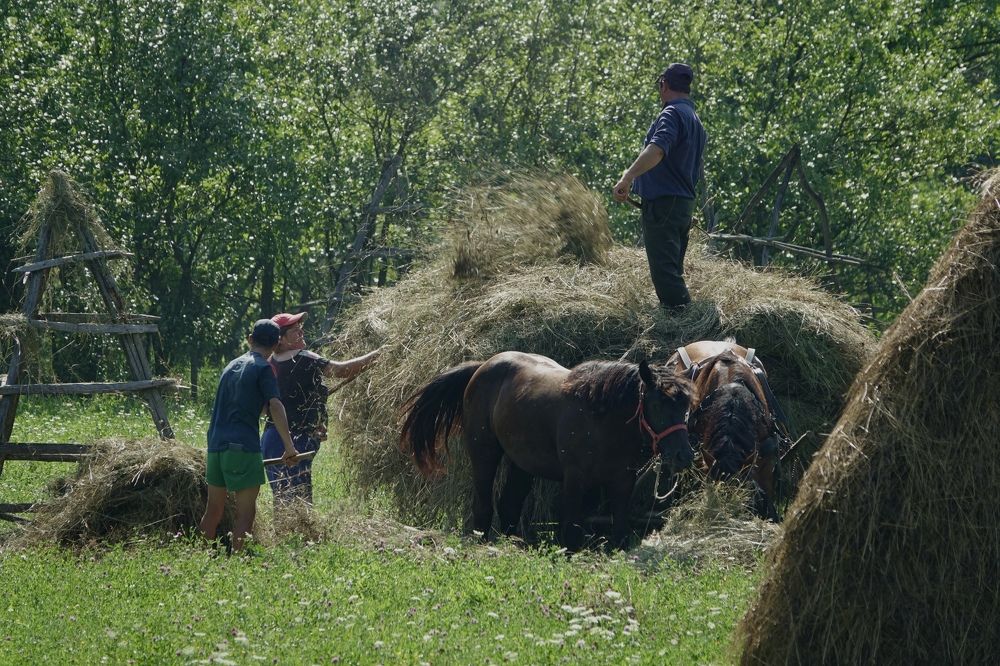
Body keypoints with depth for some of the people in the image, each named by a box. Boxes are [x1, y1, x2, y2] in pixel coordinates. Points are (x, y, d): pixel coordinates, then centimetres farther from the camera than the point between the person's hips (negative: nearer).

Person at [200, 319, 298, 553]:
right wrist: (289, 446, -17)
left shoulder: (232, 365, 19)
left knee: (213, 510, 13)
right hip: (243, 446, -7)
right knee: (246, 512, -3)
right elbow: (275, 406, -15)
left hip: (216, 445, 7)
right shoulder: (263, 368, -4)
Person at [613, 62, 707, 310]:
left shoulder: (672, 113, -11)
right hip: (685, 205, 10)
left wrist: (628, 178, -35)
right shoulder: (696, 121, 20)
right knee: (672, 273, 15)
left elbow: (657, 150, -30)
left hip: (662, 204, -10)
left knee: (665, 273, -13)